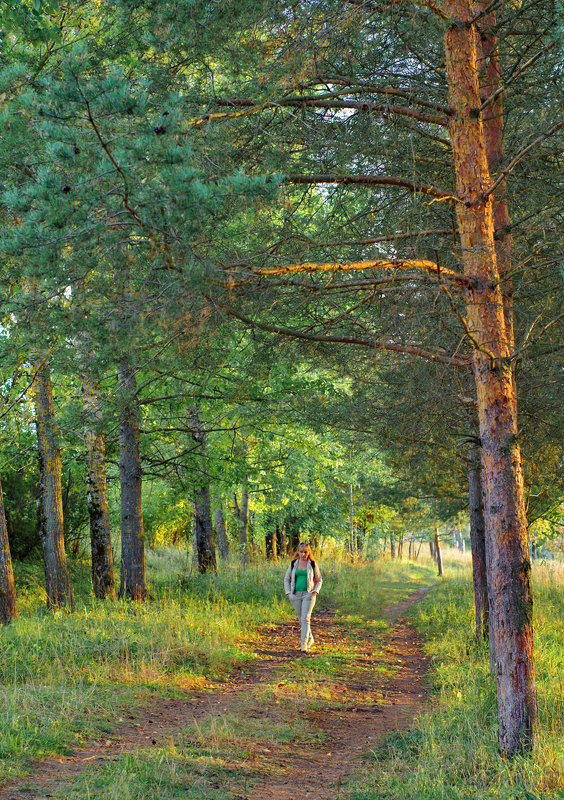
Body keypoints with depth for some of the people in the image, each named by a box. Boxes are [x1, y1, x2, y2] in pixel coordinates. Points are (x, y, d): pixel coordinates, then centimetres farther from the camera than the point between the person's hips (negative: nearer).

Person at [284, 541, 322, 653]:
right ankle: (310, 639, 30)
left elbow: (319, 580, 12)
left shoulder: (313, 564, 2)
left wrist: (315, 591, -4)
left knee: (305, 618, -15)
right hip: (295, 595, 3)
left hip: (308, 594, -3)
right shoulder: (293, 564, 7)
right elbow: (286, 579, 16)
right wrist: (288, 592, 3)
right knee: (300, 619, 10)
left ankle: (304, 644, -18)